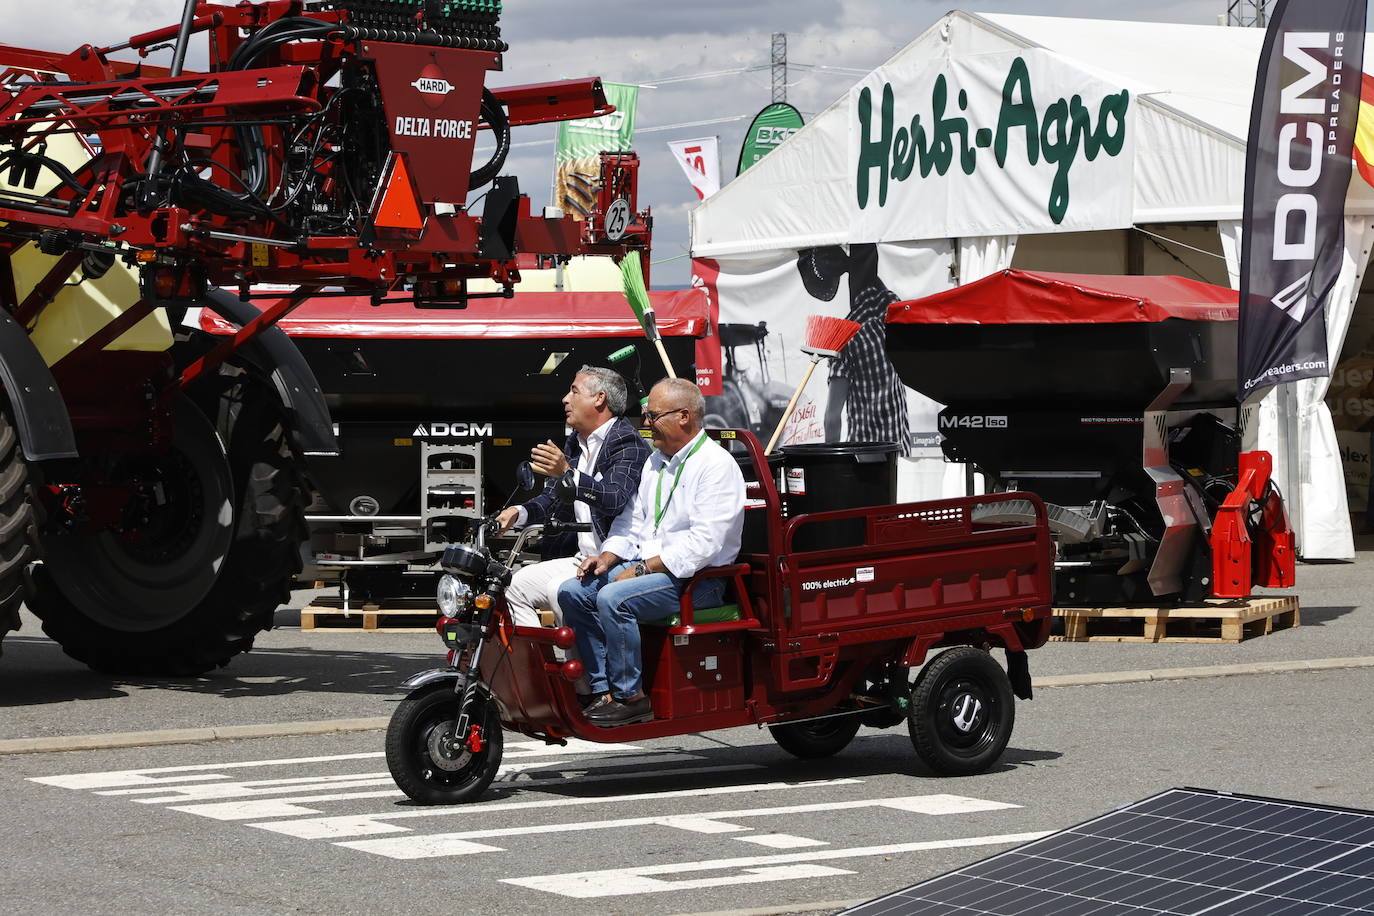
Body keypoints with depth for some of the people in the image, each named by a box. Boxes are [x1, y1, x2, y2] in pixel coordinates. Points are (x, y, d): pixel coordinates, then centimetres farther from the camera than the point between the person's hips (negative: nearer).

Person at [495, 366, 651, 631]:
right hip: (581, 558, 9)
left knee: (560, 589, -29)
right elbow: (551, 499, 21)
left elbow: (615, 499, -28)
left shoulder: (628, 444, -11)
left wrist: (567, 473, -39)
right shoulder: (575, 443, 18)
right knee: (516, 584, -1)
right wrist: (519, 513, 0)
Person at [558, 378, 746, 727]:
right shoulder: (655, 462, 17)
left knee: (613, 598, -30)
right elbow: (631, 521, 19)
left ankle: (630, 696, -19)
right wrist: (607, 557, -2)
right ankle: (604, 691, -9)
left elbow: (704, 542, -21)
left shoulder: (717, 465, -12)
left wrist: (642, 570, -21)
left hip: (696, 578, -9)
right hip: (647, 564, 9)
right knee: (573, 591, -8)